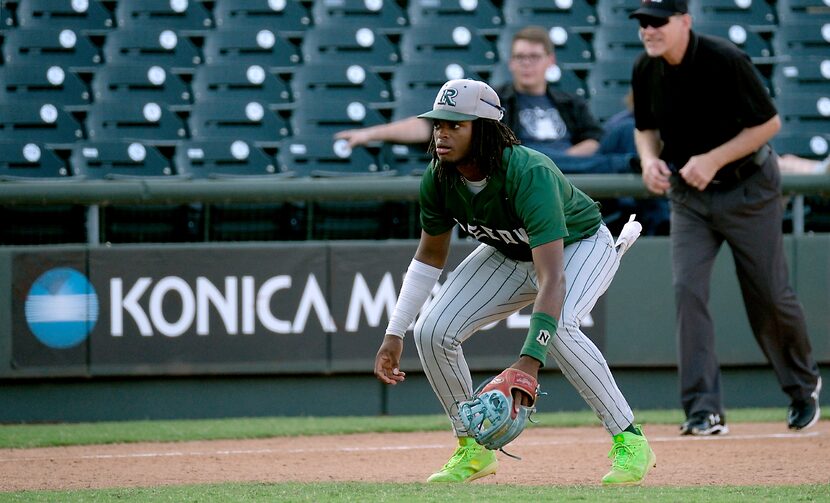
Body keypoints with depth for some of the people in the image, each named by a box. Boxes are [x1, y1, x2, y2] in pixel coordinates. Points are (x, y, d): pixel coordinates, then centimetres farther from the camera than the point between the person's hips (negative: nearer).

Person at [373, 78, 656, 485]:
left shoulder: (530, 174, -40)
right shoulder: (439, 178, -21)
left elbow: (552, 278, -48)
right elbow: (430, 256, -2)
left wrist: (530, 358, -59)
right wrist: (394, 334, -6)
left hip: (581, 246, -6)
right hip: (508, 255, 6)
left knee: (557, 327, -36)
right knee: (433, 332, -11)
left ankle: (630, 441, -21)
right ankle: (474, 449, 9)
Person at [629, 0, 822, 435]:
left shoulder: (725, 61, -22)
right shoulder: (646, 70, -6)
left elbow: (769, 123, -16)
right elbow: (645, 127, 11)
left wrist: (714, 159, -24)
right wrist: (649, 159, -11)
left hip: (747, 190, -4)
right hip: (688, 197, 4)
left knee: (769, 297, 4)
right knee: (687, 290, -13)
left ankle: (803, 384, 31)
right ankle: (704, 411, -14)